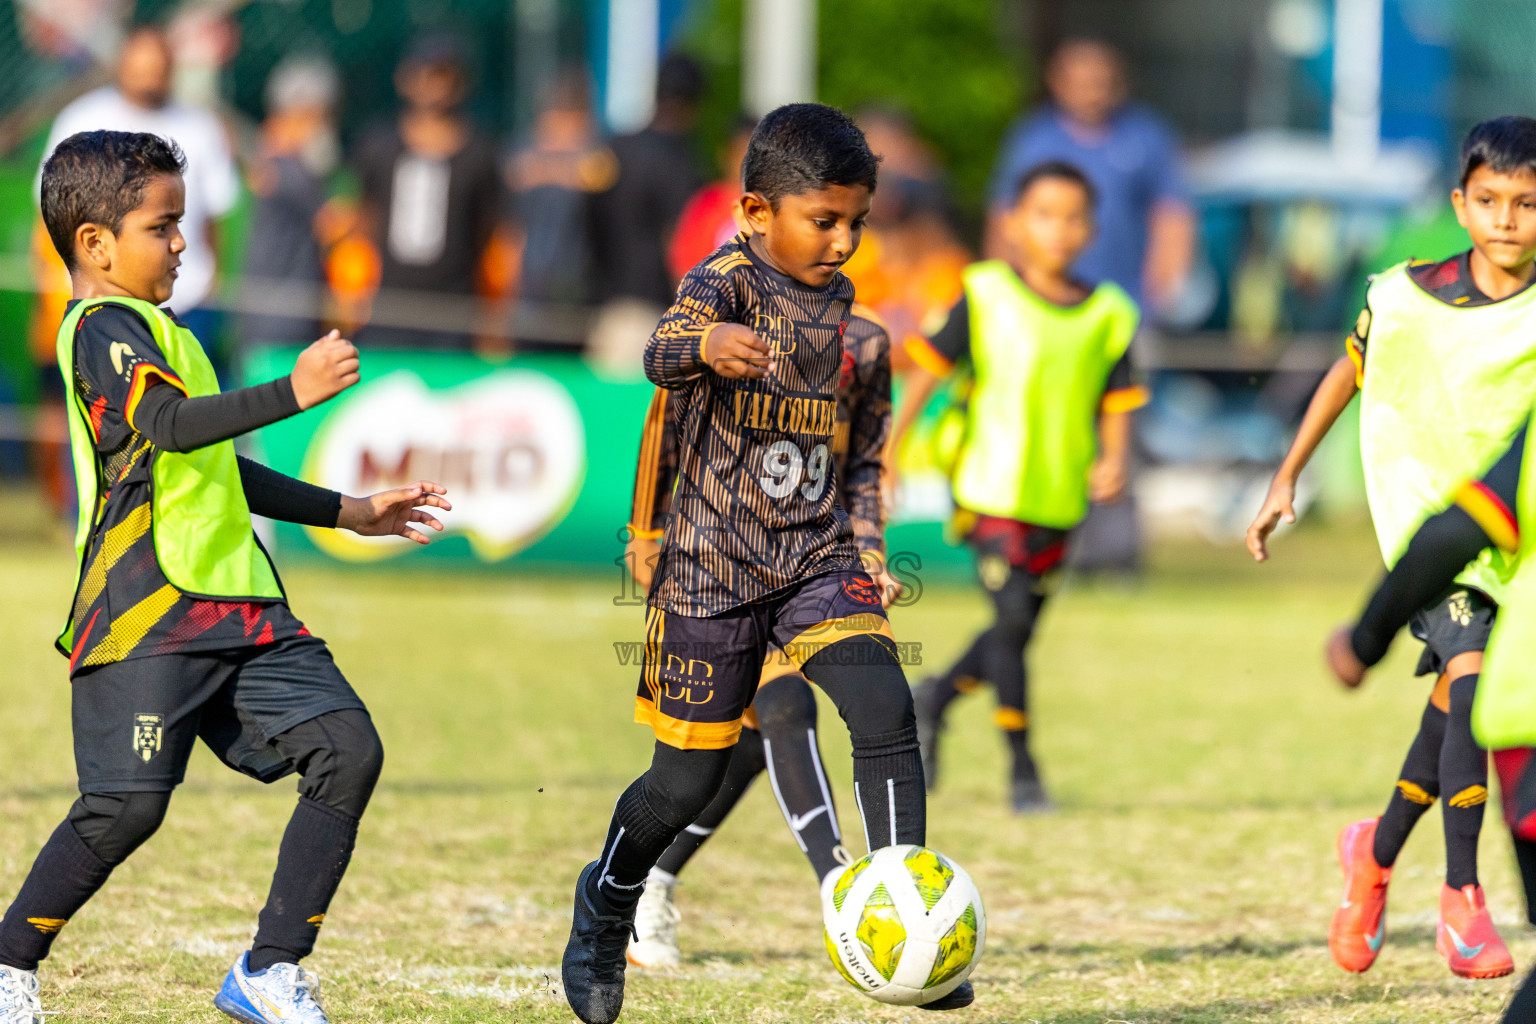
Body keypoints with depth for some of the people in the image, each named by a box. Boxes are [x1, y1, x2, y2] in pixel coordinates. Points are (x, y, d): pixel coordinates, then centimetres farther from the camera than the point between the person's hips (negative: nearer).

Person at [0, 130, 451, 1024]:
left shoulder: (158, 332, 25)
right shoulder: (104, 331, -7)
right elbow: (168, 424, -27)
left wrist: (346, 512, 34)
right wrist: (293, 393, -34)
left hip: (237, 607, 9)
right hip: (146, 615, -9)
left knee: (349, 750, -5)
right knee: (128, 805, -13)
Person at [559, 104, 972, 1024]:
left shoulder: (833, 299, 7)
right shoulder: (725, 283, -13)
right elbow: (661, 356, -35)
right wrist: (706, 343, -57)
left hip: (816, 556, 5)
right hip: (713, 567, -5)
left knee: (884, 707, -19)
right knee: (687, 782, 3)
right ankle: (607, 902, 33)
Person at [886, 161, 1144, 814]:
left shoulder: (1107, 316, 5)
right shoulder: (987, 296, -3)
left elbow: (1116, 404, 8)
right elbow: (927, 370, 1)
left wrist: (1113, 461, -11)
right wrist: (887, 453, -2)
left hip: (1060, 500, 4)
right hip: (992, 486, -4)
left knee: (1019, 629, 10)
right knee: (1012, 617, -13)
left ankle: (936, 698, 38)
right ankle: (1022, 770, -5)